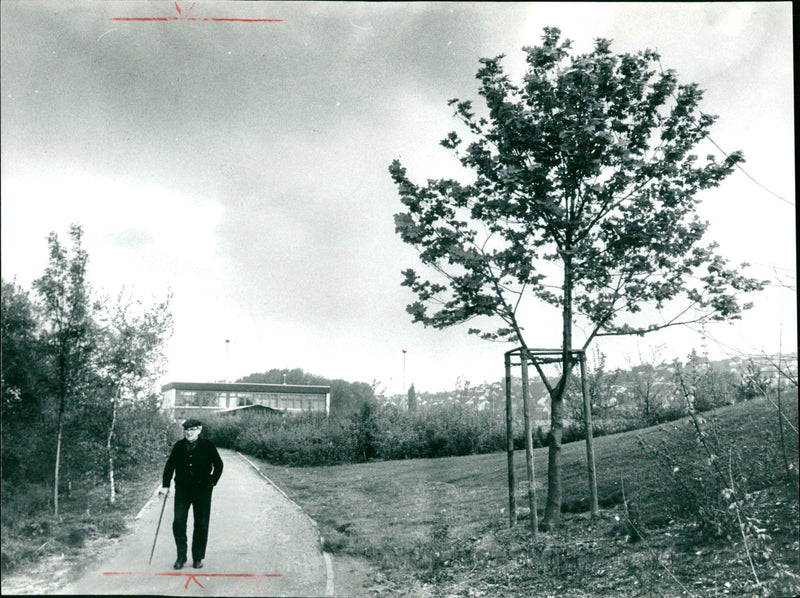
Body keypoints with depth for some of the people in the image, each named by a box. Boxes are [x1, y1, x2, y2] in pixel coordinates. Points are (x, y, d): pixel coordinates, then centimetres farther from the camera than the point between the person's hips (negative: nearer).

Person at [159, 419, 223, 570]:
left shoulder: (207, 446, -4)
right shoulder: (178, 446, 0)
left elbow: (218, 465, 7)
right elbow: (170, 466, 9)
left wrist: (212, 482, 3)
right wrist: (165, 486, 4)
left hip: (202, 491, -1)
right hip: (182, 490, 1)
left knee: (201, 525, 3)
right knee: (178, 523, -7)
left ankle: (198, 558, 16)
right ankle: (181, 557, 6)